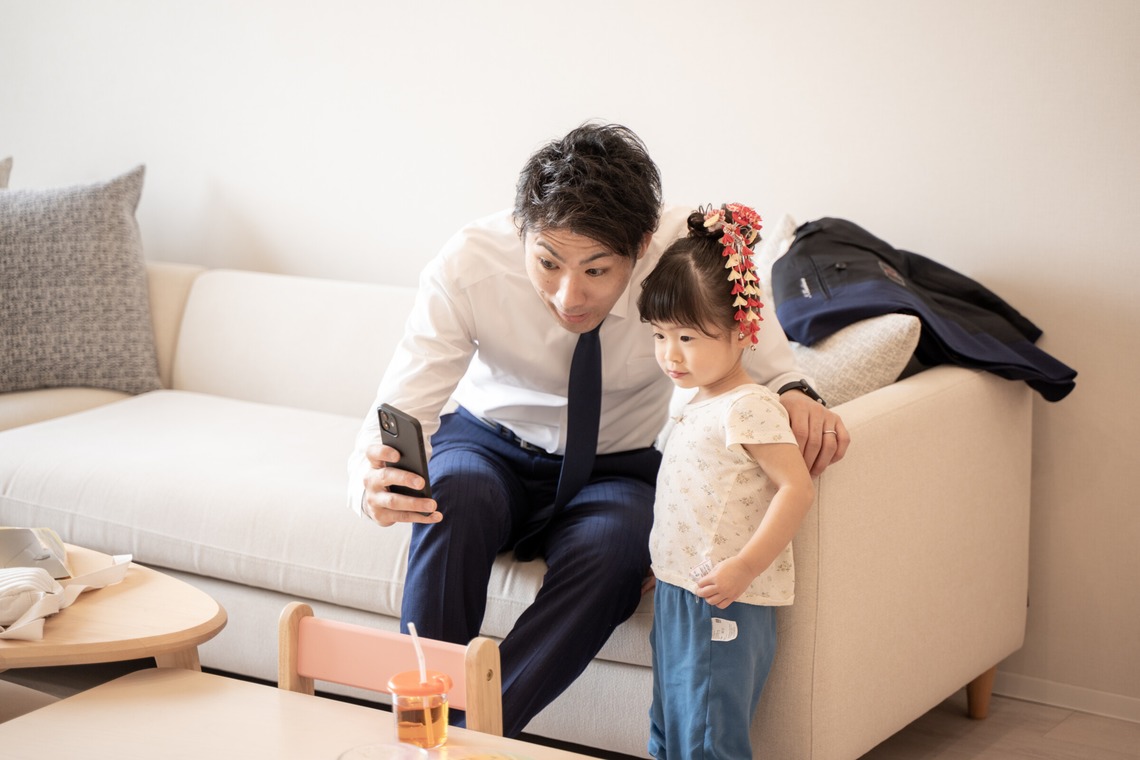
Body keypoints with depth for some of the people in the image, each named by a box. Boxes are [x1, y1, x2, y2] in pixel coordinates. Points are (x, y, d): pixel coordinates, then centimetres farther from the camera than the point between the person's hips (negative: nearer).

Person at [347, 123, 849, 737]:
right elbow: (399, 412, -26)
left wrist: (793, 391, -33)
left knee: (611, 549, -34)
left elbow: (756, 344, -8)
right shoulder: (468, 265, -28)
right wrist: (370, 480, -50)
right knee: (454, 496, -35)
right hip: (491, 442, 0)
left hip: (616, 468, 0)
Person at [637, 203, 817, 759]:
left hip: (723, 606, -10)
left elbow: (797, 488, -21)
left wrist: (744, 566, -26)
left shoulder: (748, 407, -16)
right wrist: (665, 566, 14)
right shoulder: (695, 404, 14)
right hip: (676, 594, 10)